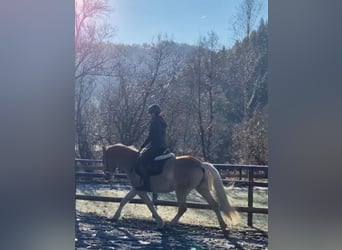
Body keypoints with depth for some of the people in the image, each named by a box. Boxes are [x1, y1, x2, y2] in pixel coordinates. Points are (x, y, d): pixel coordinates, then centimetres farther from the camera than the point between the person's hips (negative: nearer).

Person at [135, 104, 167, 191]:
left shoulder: (154, 122, -12)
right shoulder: (161, 122, 17)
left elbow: (150, 137, -14)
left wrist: (142, 147, -4)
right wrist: (146, 146, 23)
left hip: (156, 148, -11)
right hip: (162, 147, 11)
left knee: (141, 161, -14)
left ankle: (146, 184, -20)